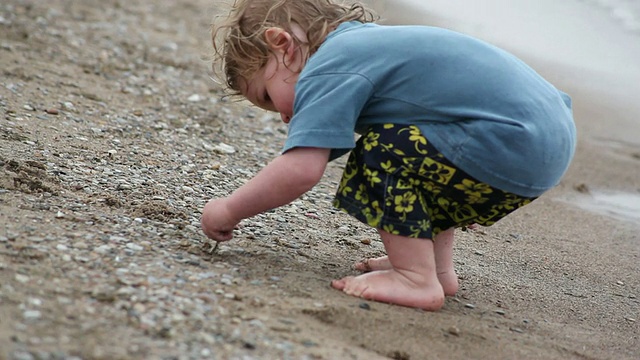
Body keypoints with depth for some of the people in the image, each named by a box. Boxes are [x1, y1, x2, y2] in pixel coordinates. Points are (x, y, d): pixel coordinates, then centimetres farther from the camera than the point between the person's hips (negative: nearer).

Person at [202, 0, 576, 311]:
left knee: (380, 155, -8)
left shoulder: (328, 66, -8)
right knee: (424, 163, 27)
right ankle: (439, 267, 22)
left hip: (511, 148, -10)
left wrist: (230, 210, -5)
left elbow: (302, 169, -17)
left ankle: (418, 279, -7)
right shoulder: (371, 42, 21)